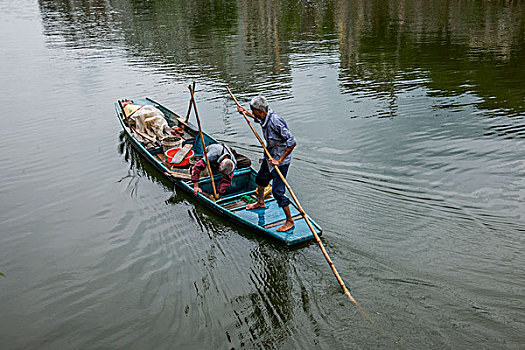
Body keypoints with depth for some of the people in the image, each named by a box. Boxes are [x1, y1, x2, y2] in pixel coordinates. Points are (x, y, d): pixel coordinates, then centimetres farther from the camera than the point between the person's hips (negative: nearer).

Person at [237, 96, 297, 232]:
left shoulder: (275, 121, -31)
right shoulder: (265, 117, -3)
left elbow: (292, 142, -32)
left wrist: (279, 160, -31)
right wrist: (246, 113, 25)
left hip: (281, 159, -10)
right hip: (270, 156, 10)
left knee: (277, 191, -9)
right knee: (260, 179, 27)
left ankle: (290, 221, 4)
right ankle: (260, 202, 54)